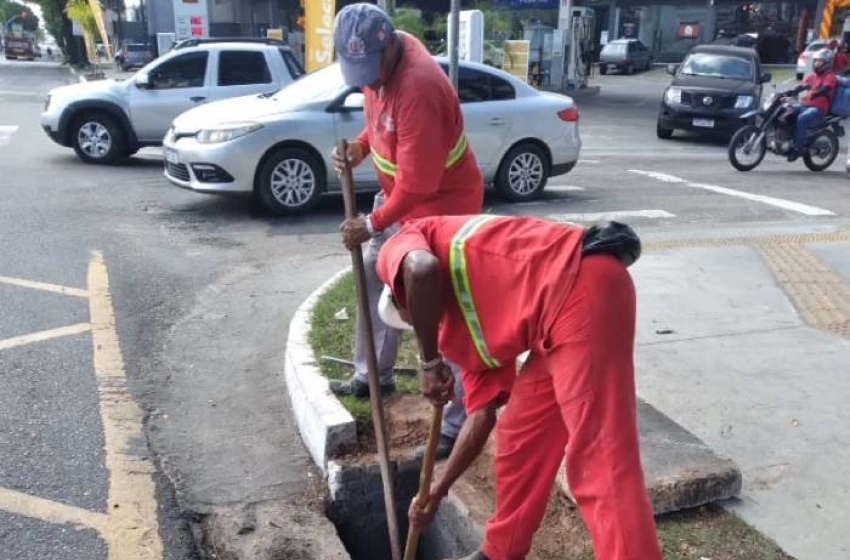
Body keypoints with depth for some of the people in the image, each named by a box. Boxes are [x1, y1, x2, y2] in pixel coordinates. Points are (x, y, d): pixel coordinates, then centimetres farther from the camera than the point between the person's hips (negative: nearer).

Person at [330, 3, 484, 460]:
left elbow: (417, 182, -29)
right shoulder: (377, 61, -2)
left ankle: (455, 426, 1)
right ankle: (373, 376, 39)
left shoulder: (418, 88, -32)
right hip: (398, 195, 10)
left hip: (441, 203, -10)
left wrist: (372, 225, -19)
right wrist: (358, 148, -3)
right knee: (375, 282, 20)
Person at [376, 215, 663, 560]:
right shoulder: (469, 329, 29)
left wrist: (430, 363, -3)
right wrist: (436, 492, 42)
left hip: (583, 292, -10)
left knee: (601, 463, -7)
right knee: (519, 437, 21)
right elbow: (481, 416, 30)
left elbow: (422, 269, -17)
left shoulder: (399, 248, 11)